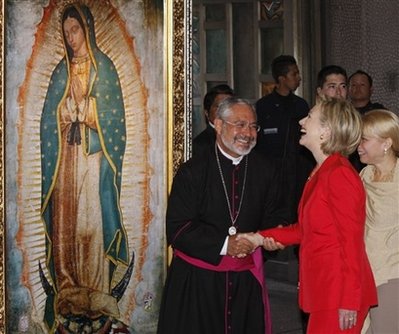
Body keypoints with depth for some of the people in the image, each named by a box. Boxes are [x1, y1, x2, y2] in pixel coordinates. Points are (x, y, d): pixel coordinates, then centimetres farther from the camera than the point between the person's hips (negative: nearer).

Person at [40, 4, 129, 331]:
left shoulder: (103, 67, 3)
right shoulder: (61, 70, 14)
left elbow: (113, 116, 0)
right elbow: (51, 117, 13)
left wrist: (84, 113, -6)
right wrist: (70, 114, -2)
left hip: (93, 155, -3)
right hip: (65, 154, 3)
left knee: (92, 219, -6)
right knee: (65, 219, 0)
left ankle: (95, 292, -1)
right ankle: (68, 291, 6)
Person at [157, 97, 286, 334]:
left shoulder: (266, 170, 4)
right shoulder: (193, 171, -6)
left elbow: (271, 220, 13)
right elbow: (177, 230, -10)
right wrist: (224, 245, -18)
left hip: (246, 278, 3)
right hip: (197, 278, -3)